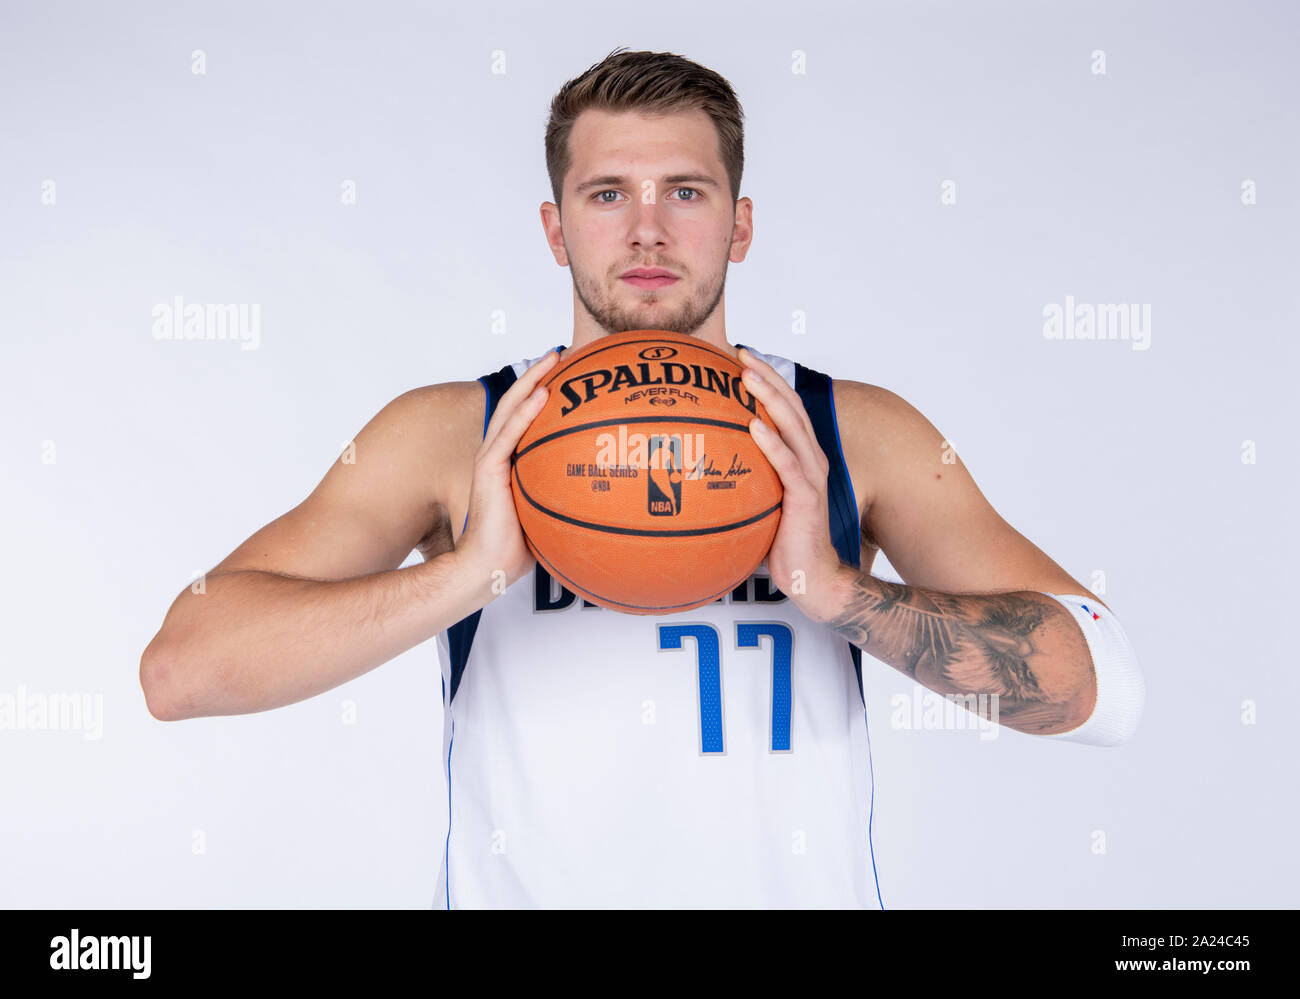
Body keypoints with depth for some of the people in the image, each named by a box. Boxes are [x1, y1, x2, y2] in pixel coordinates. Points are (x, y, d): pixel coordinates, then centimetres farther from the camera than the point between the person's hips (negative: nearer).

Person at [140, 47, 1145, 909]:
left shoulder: (861, 435, -2)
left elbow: (1104, 689, -9)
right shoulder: (449, 436, -4)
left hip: (803, 886, 2)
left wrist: (833, 586, -22)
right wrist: (473, 571, -24)